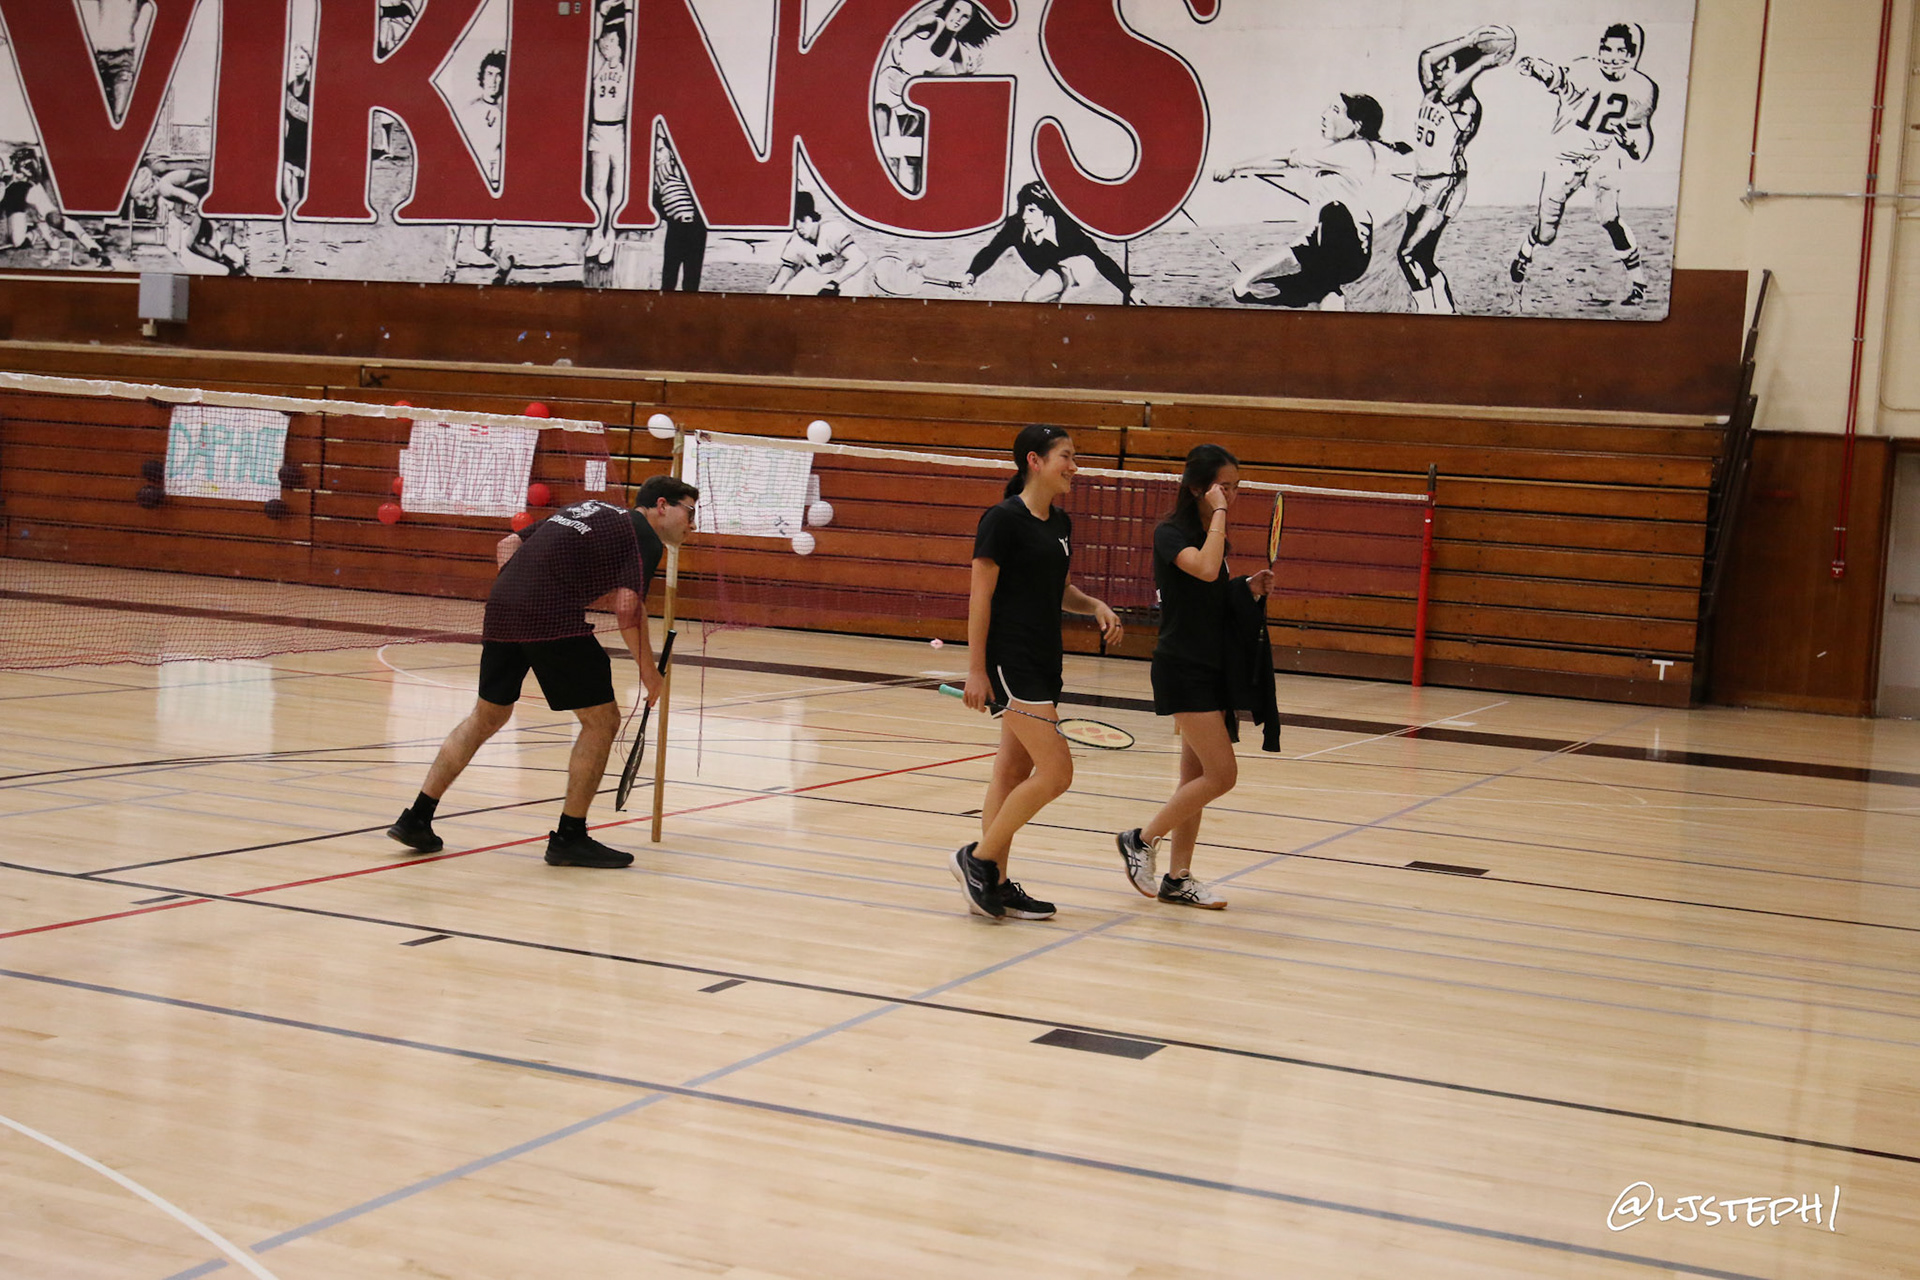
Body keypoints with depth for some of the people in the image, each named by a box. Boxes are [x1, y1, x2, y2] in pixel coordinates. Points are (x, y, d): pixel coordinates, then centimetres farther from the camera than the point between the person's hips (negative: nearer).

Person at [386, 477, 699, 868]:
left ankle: (416, 818, 23)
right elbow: (627, 608, -11)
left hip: (501, 606, 8)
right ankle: (570, 837, 9)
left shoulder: (588, 508, 26)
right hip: (554, 620, -8)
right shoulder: (644, 536, 3)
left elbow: (508, 544, 24)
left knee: (487, 716, 22)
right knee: (602, 720, 5)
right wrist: (648, 671, -1)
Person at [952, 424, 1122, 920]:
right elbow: (980, 596, -12)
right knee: (1056, 772, -13)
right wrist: (976, 669, -15)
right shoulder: (1003, 520, -11)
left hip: (1044, 661, 9)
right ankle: (977, 857, -1)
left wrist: (1095, 606, 5)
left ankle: (994, 884, 16)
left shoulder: (1060, 524, 13)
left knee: (1013, 772, 10)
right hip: (1011, 661, -8)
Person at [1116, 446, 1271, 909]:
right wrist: (1218, 514, -21)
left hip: (1213, 668, 8)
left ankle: (1178, 878, 15)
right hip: (1182, 668, -8)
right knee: (1222, 775, -12)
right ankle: (1142, 840, 2)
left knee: (1197, 777, 9)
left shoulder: (1213, 537, 13)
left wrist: (1250, 590, 4)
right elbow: (1205, 570, -31)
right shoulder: (1170, 533, -12)